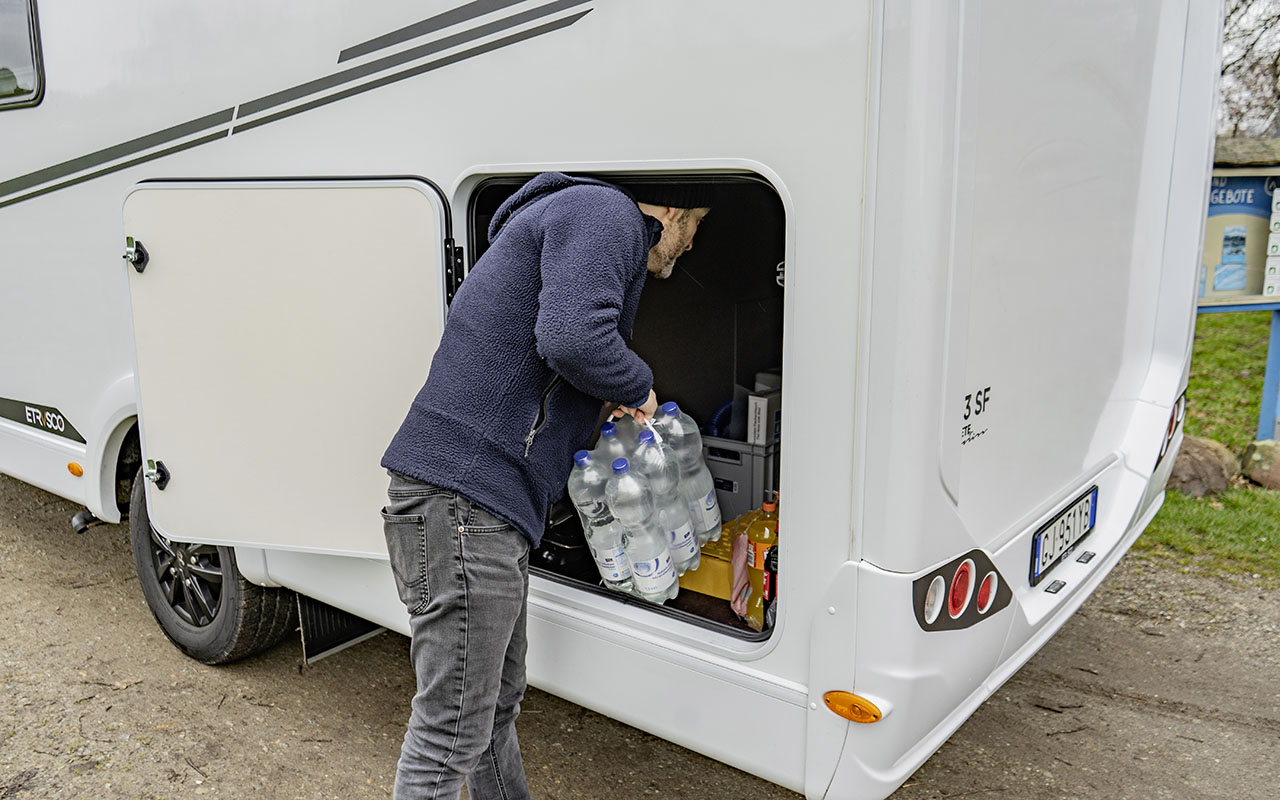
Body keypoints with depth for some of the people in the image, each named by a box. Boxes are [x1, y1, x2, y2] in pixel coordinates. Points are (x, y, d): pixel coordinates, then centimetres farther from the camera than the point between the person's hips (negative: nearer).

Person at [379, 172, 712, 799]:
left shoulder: (584, 222, 26)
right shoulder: (605, 213, -7)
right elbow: (574, 340, -24)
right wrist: (637, 389, -6)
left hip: (483, 503, 11)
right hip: (464, 493, -11)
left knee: (497, 705, 22)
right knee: (450, 735, -2)